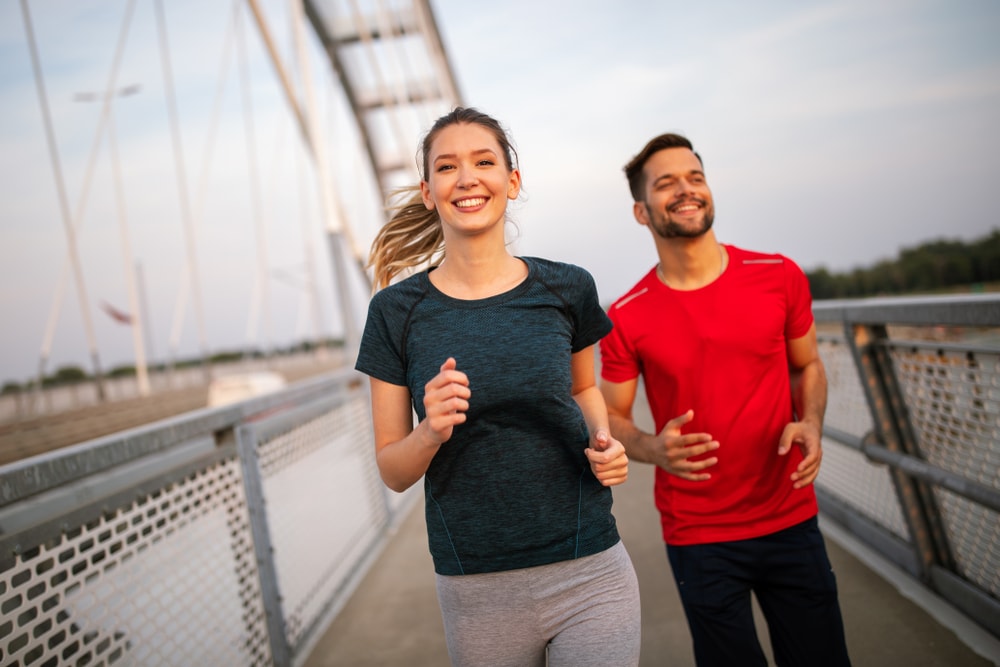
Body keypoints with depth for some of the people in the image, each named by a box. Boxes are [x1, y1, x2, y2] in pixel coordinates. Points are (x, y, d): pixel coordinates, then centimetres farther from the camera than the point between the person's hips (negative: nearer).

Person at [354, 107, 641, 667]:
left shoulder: (567, 289, -3)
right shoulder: (397, 311, -5)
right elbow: (393, 471, -1)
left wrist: (603, 441, -3)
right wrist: (431, 432, -22)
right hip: (477, 592, 0)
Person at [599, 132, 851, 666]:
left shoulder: (780, 277, -4)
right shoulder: (627, 318, -8)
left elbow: (807, 366, 10)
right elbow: (611, 416, 0)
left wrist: (810, 425, -10)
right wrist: (654, 450, -21)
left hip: (792, 522, 2)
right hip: (698, 538, -2)